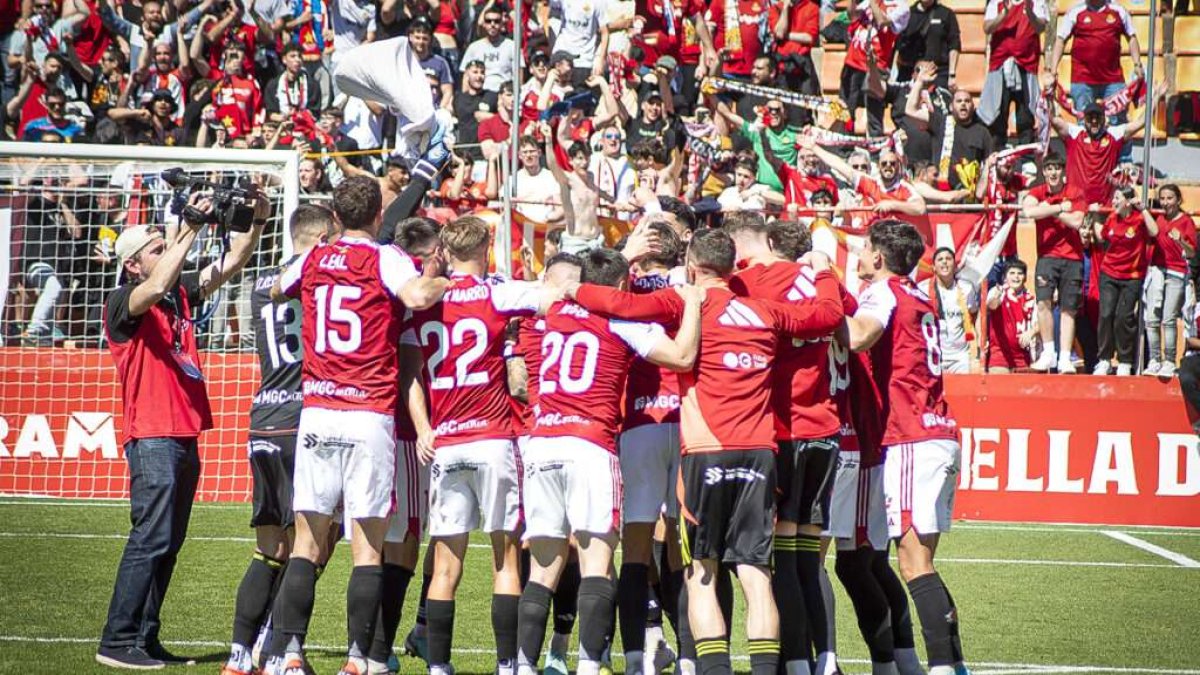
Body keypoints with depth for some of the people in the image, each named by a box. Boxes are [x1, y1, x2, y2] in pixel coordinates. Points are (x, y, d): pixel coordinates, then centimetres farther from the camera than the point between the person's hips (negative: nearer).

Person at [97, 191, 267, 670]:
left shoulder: (180, 294, 14)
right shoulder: (122, 303, -6)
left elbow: (229, 266, 14)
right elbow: (155, 288, -26)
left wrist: (257, 221, -1)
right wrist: (190, 229, -26)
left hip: (185, 436, 8)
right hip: (152, 436, -8)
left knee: (168, 543, 9)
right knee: (151, 537, -13)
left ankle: (145, 639, 14)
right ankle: (117, 642, -11)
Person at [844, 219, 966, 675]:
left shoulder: (884, 292, -6)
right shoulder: (919, 299, 21)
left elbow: (858, 336, -26)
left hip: (911, 439, -9)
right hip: (941, 434, 9)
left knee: (914, 563, -11)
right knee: (921, 562, 12)